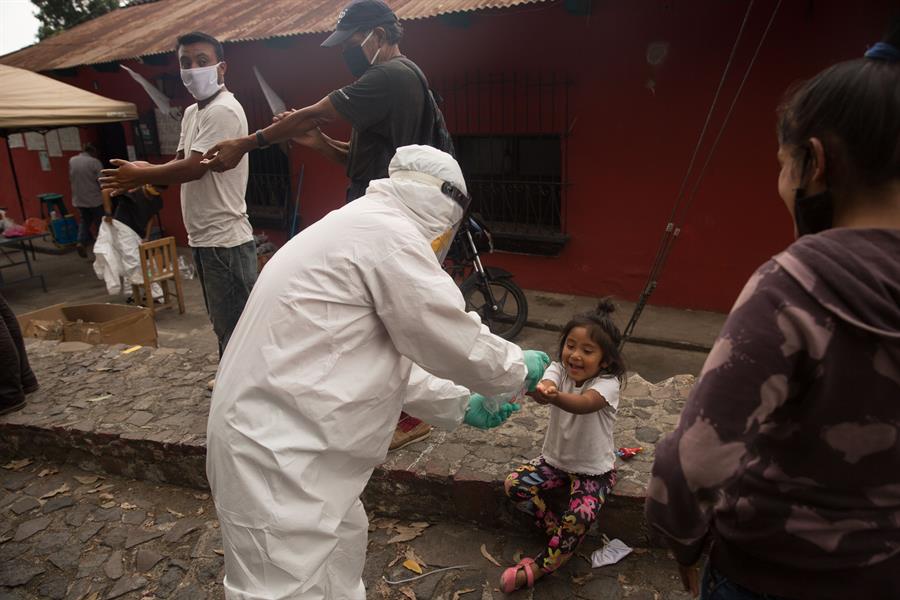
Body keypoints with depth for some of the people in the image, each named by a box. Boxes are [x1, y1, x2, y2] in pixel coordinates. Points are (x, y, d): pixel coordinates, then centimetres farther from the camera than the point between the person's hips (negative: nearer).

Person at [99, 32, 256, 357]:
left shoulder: (223, 111, -14)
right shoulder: (191, 113, 17)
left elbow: (194, 168, -19)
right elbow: (180, 160, 19)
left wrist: (140, 176, -7)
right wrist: (148, 172, -3)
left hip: (225, 239, -10)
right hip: (204, 237, 10)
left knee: (235, 328, -3)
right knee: (223, 323, 19)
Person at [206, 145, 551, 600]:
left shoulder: (359, 228, 16)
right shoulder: (389, 232, -16)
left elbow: (385, 358, 20)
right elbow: (454, 343, -13)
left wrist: (461, 405, 19)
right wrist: (521, 367, 6)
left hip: (279, 436, 10)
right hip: (278, 453, -10)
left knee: (343, 543, 25)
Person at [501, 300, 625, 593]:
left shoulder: (607, 384, -23)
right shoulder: (559, 370, -12)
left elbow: (584, 404, -47)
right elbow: (545, 389, -37)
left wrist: (555, 397, -70)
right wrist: (541, 390, -64)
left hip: (594, 469, -4)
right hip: (555, 458, 4)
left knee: (579, 516, -27)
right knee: (514, 483, -15)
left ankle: (539, 566, -2)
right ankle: (560, 535, 5)